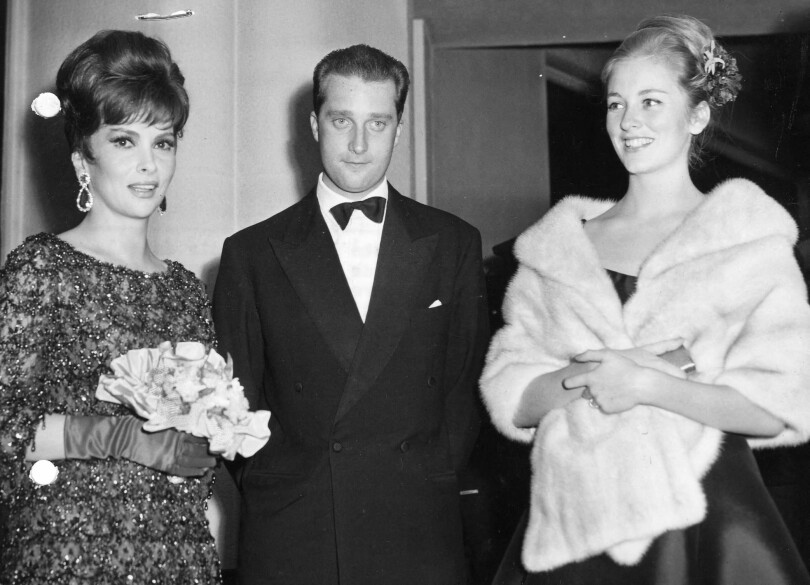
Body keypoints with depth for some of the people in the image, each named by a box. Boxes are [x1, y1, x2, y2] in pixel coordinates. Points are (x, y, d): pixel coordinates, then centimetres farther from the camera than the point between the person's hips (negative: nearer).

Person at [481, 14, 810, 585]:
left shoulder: (750, 237, 0)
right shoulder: (558, 244, 7)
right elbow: (506, 398, 0)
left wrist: (644, 384, -16)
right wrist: (596, 374, -16)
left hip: (709, 533, -2)